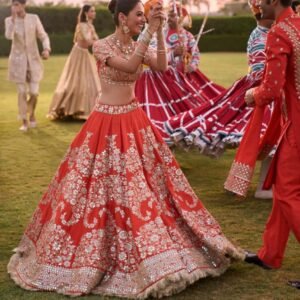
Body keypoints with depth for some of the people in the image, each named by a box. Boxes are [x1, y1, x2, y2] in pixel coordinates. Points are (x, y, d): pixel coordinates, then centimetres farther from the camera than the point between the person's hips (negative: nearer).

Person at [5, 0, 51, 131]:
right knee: (22, 92, 0)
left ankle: (32, 113, 31)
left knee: (34, 93, -1)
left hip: (33, 59, 0)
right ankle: (24, 122, 13)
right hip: (18, 60, 0)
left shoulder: (34, 18, -4)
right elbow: (8, 36, -22)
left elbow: (43, 36, -1)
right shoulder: (9, 20, -4)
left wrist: (46, 49, -19)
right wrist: (13, 18, -26)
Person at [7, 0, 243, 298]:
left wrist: (159, 32, -17)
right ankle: (87, 250, 16)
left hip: (134, 121, 6)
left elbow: (162, 67, -11)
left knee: (147, 183, 9)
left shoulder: (139, 46, 6)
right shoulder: (101, 46, -12)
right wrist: (149, 31, -29)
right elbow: (129, 66, -28)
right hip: (107, 124, -6)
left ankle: (148, 253, 24)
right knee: (105, 187, -1)